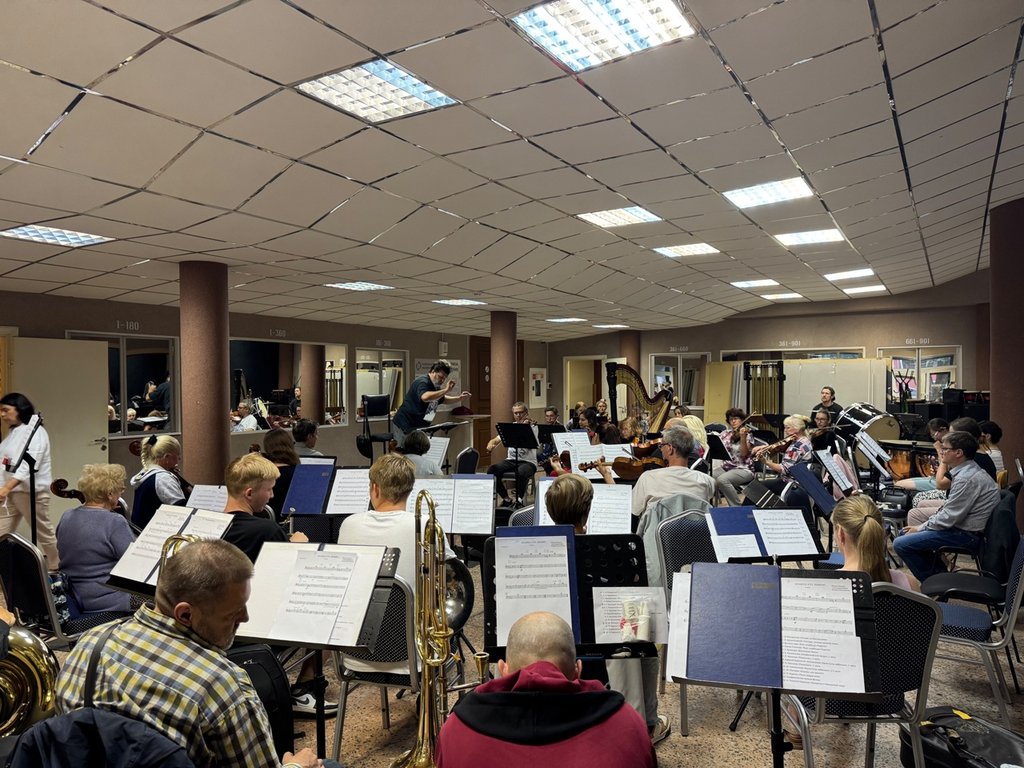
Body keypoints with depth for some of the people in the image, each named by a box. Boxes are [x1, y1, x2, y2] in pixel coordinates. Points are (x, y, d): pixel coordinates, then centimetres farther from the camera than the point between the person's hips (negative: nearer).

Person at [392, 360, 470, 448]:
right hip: (405, 427, -9)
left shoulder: (435, 387, 12)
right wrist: (446, 390, -36)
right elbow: (425, 397, -41)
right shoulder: (422, 382, -18)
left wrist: (459, 398, 13)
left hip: (418, 427, 9)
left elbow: (443, 399, 30)